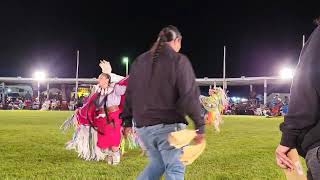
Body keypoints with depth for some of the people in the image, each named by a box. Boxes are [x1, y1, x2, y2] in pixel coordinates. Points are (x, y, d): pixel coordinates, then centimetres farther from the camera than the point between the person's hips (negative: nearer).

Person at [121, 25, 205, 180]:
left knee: (157, 164, 22)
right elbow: (189, 96, -13)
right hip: (168, 125, -6)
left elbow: (129, 94, 14)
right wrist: (199, 125, -11)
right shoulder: (179, 60, -5)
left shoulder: (139, 61, 12)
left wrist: (127, 121, 20)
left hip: (143, 126, 6)